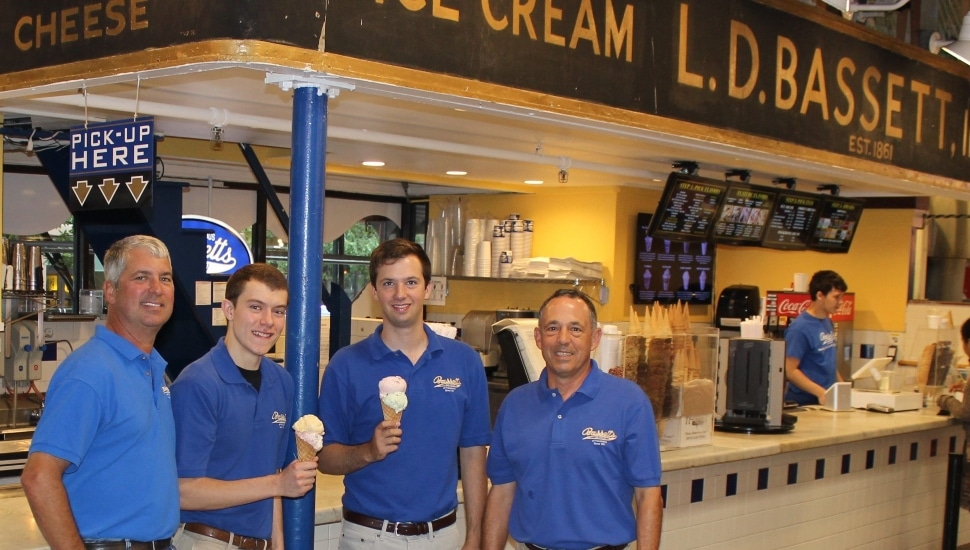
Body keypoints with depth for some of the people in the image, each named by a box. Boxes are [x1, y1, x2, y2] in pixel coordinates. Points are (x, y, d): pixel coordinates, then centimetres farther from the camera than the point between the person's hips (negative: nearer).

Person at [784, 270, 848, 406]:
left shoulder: (828, 323, 11)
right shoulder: (800, 328, -14)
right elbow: (790, 371, -17)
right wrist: (821, 392, -21)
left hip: (830, 401, 7)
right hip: (804, 404, -7)